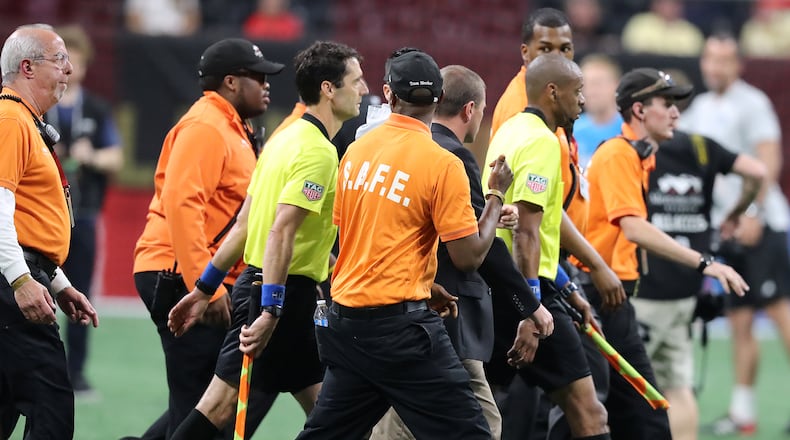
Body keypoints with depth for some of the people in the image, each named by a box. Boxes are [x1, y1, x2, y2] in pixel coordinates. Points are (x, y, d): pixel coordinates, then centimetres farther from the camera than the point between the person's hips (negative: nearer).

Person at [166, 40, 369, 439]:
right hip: (284, 293, -10)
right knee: (221, 406, -6)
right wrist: (270, 312, -29)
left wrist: (205, 288, 16)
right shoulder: (318, 152, -16)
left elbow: (245, 223, 15)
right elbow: (280, 231, -25)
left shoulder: (288, 137, 13)